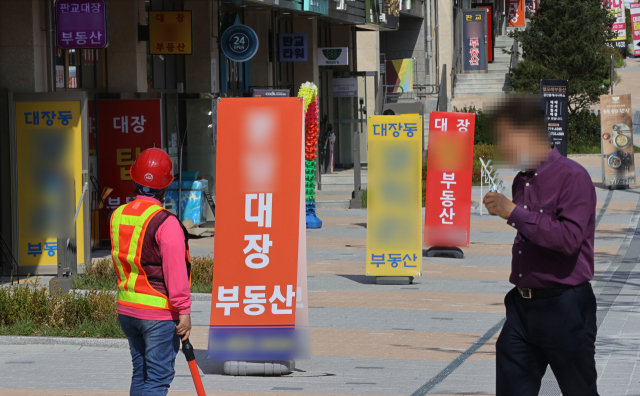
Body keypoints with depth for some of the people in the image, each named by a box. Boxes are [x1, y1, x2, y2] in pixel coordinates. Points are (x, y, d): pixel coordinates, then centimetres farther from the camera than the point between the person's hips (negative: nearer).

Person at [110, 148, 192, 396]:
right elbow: (175, 271, -18)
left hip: (126, 309, 7)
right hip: (159, 313, -7)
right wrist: (184, 311, -13)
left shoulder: (118, 216, 5)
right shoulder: (166, 223, -17)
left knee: (140, 373, 16)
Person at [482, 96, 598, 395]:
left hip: (563, 306, -8)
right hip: (522, 305, 8)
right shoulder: (522, 181, 13)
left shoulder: (572, 177, -13)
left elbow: (569, 238, -25)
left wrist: (514, 213, -21)